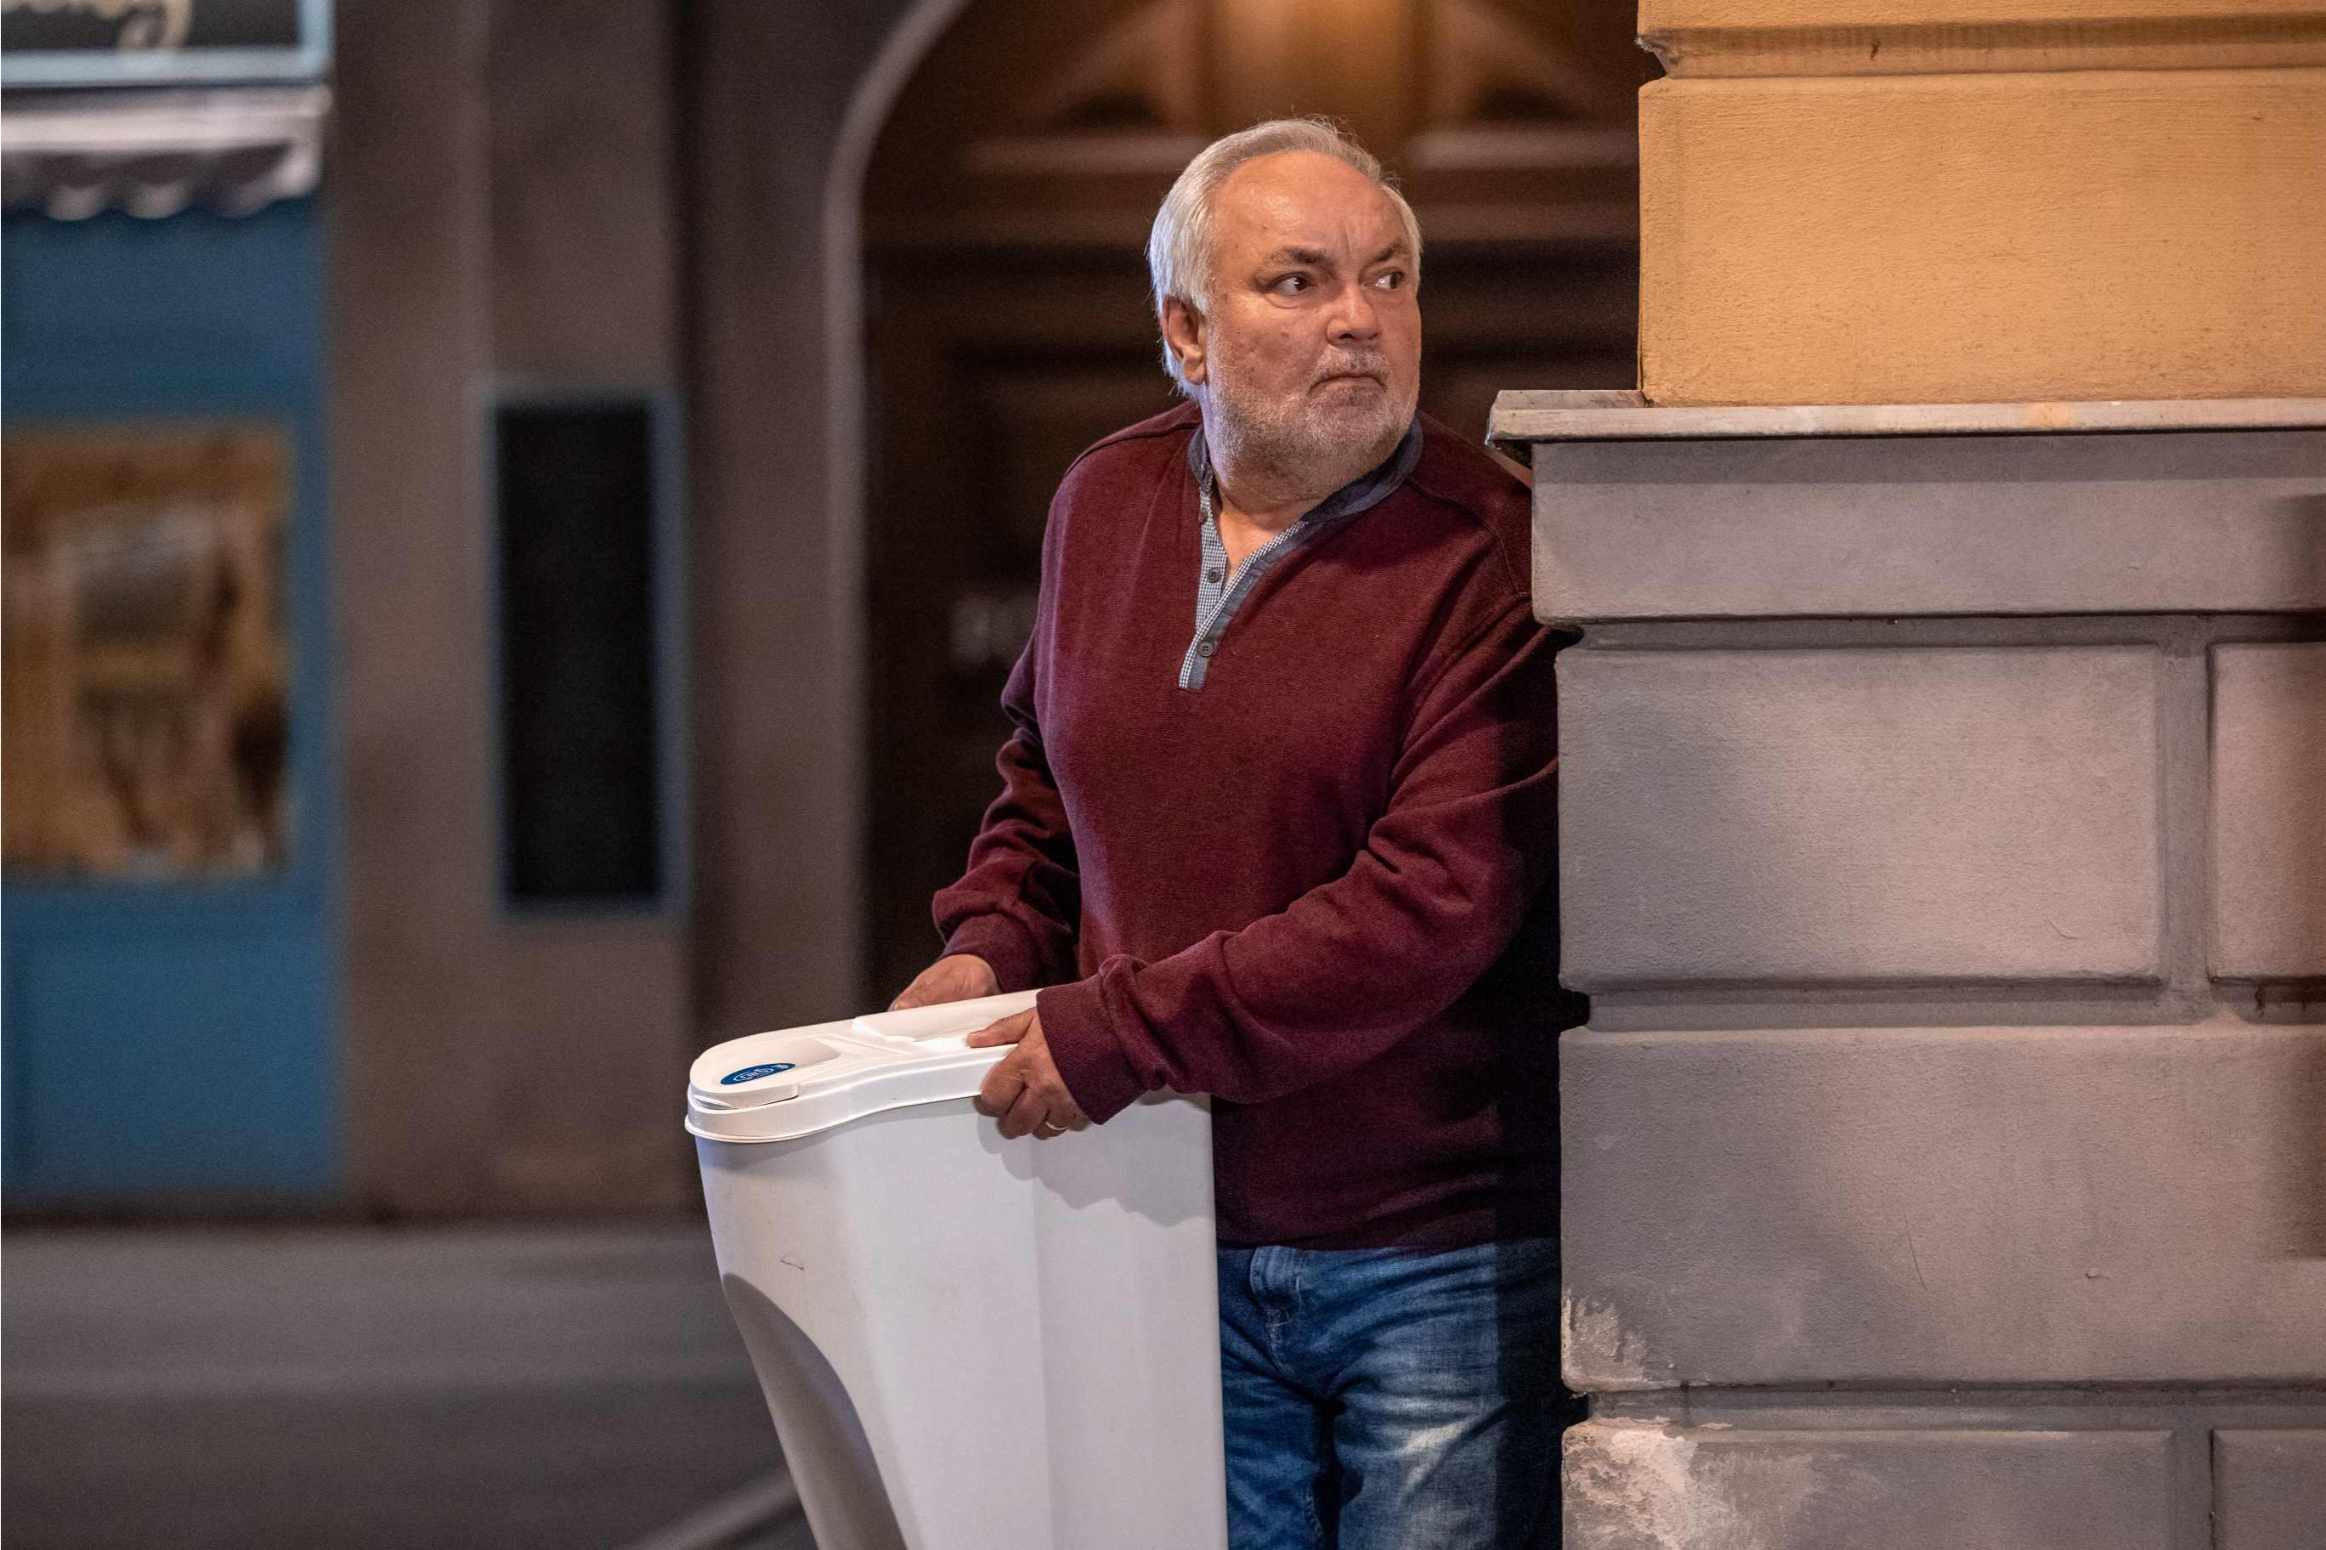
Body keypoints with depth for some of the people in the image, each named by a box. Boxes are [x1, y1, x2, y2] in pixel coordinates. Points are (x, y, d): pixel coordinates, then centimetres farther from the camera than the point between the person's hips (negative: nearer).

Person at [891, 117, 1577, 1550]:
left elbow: (1431, 906, -22)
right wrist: (996, 946, 7)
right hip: (1187, 1252, 5)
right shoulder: (1108, 505, 8)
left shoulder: (1487, 557, -14)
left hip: (1439, 1268, -5)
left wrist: (1121, 1031, -20)